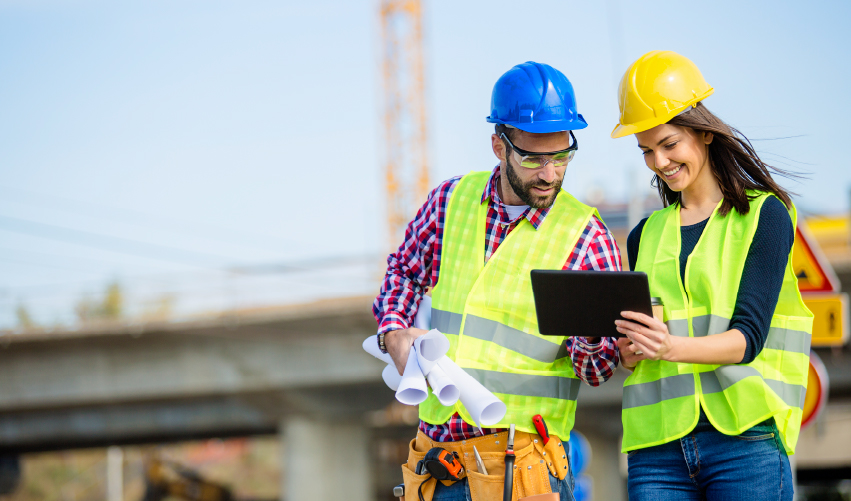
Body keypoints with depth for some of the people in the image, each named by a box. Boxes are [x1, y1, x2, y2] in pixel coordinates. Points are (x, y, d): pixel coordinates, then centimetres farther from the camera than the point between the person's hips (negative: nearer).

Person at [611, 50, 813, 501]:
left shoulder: (764, 215, 3)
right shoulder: (646, 236, 18)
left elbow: (748, 337, -7)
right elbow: (630, 353, 16)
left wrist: (673, 347, -25)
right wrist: (629, 351, -8)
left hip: (744, 441, -4)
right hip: (658, 449, 4)